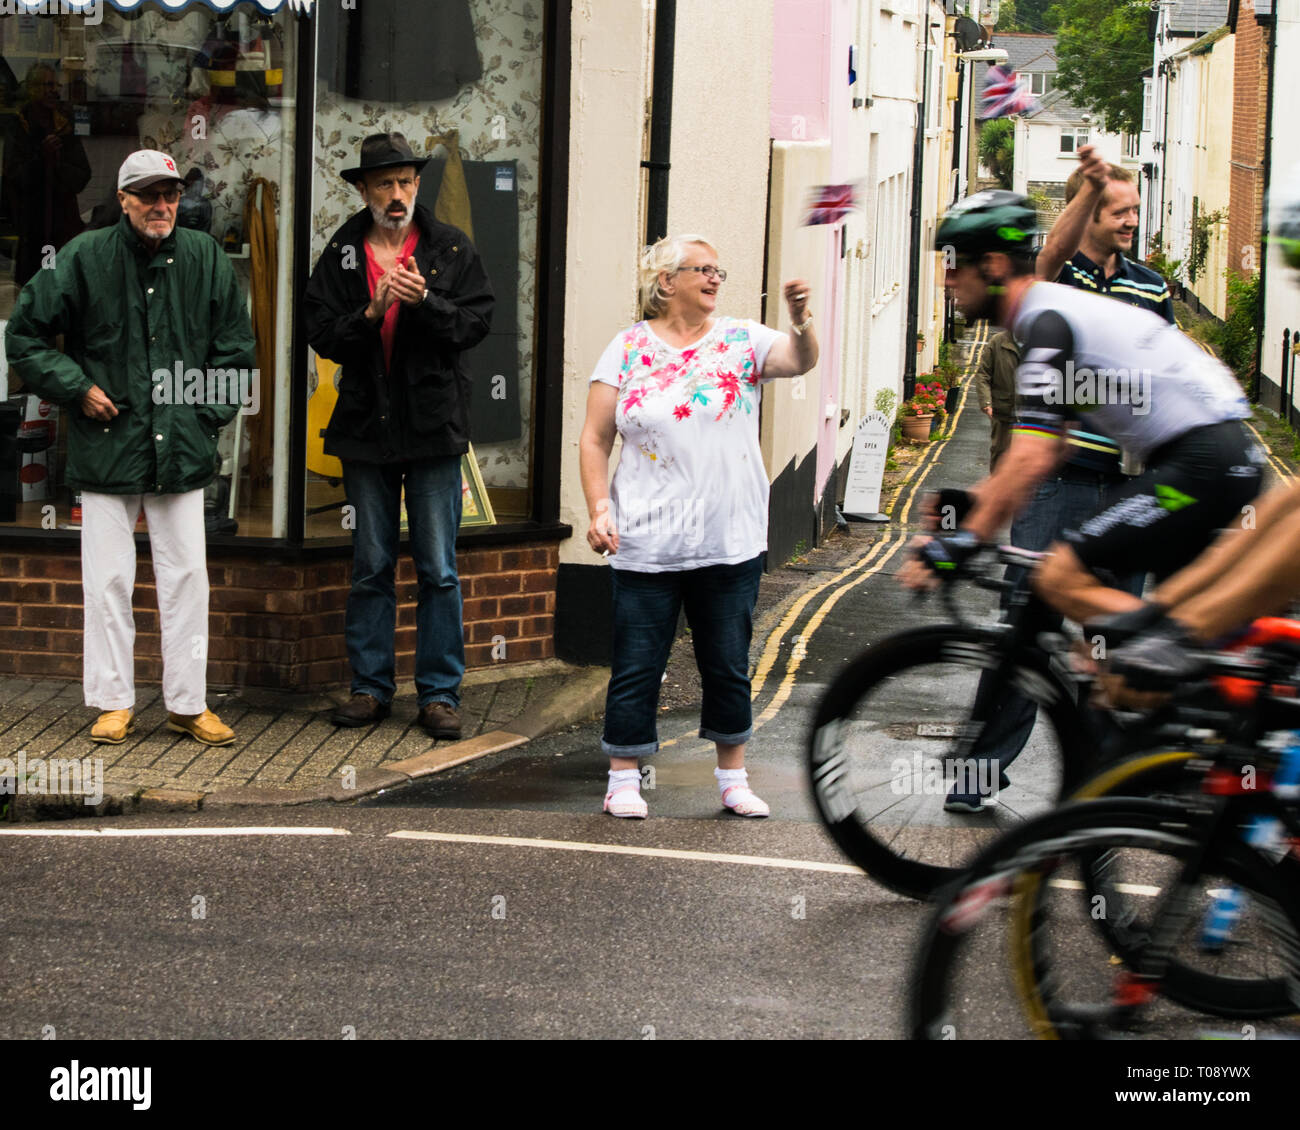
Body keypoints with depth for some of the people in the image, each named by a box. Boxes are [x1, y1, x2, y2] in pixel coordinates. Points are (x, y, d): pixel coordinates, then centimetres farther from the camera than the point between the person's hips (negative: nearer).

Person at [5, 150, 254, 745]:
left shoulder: (205, 260, 4)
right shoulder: (84, 259, -4)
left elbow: (235, 346, 13)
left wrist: (210, 414, 5)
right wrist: (76, 388, -5)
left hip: (182, 450, 2)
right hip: (107, 448, -2)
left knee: (187, 578, 4)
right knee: (108, 582, 3)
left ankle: (188, 703, 13)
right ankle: (114, 702, 13)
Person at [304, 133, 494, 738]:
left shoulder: (451, 249, 3)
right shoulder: (341, 253, 6)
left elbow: (476, 321, -6)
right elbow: (319, 331, -2)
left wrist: (425, 301, -21)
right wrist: (370, 314, -18)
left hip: (433, 423, -2)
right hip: (366, 426, 2)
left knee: (439, 570, 0)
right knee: (371, 568, 9)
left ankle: (440, 692, 7)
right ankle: (371, 686, 16)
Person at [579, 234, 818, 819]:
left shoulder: (740, 341, 3)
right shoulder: (628, 349, 2)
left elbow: (799, 360, -15)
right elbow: (594, 440, 3)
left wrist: (800, 320, -35)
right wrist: (599, 508, -7)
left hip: (730, 544, 1)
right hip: (646, 545, -1)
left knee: (729, 666, 9)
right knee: (637, 666, 2)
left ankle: (733, 777, 23)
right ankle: (624, 780, 13)